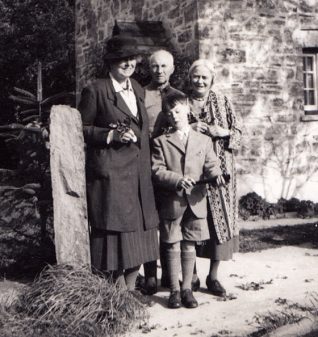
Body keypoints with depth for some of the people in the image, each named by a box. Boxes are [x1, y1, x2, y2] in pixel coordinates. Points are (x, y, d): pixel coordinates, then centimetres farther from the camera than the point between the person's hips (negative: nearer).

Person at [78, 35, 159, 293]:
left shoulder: (138, 89, 16)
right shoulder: (95, 91, -5)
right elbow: (82, 129, -5)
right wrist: (112, 135, -15)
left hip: (139, 173, 7)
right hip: (110, 172, -7)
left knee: (139, 233, 9)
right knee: (116, 231, -4)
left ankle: (131, 289, 22)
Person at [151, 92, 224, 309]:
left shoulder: (204, 140, 10)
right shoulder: (161, 142, 4)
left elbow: (211, 165, 2)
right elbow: (157, 171, -5)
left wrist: (217, 175, -21)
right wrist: (178, 180, -19)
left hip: (196, 202, 1)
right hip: (172, 203, -1)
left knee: (189, 245, 8)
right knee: (173, 246, 5)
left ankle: (187, 288, 19)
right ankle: (175, 289, 15)